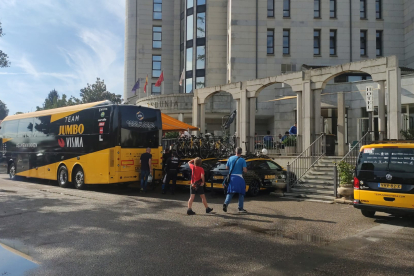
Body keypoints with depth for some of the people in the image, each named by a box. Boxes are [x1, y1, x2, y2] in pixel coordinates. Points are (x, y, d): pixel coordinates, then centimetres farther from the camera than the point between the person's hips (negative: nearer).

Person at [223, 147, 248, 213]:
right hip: (239, 177, -3)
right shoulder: (242, 160, -7)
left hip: (231, 177, 3)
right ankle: (240, 208, 10)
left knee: (230, 192, 9)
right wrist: (241, 170, 10)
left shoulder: (230, 158, 4)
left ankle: (226, 203, -13)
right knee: (241, 193, 8)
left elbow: (227, 167, 11)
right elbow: (245, 170, -11)